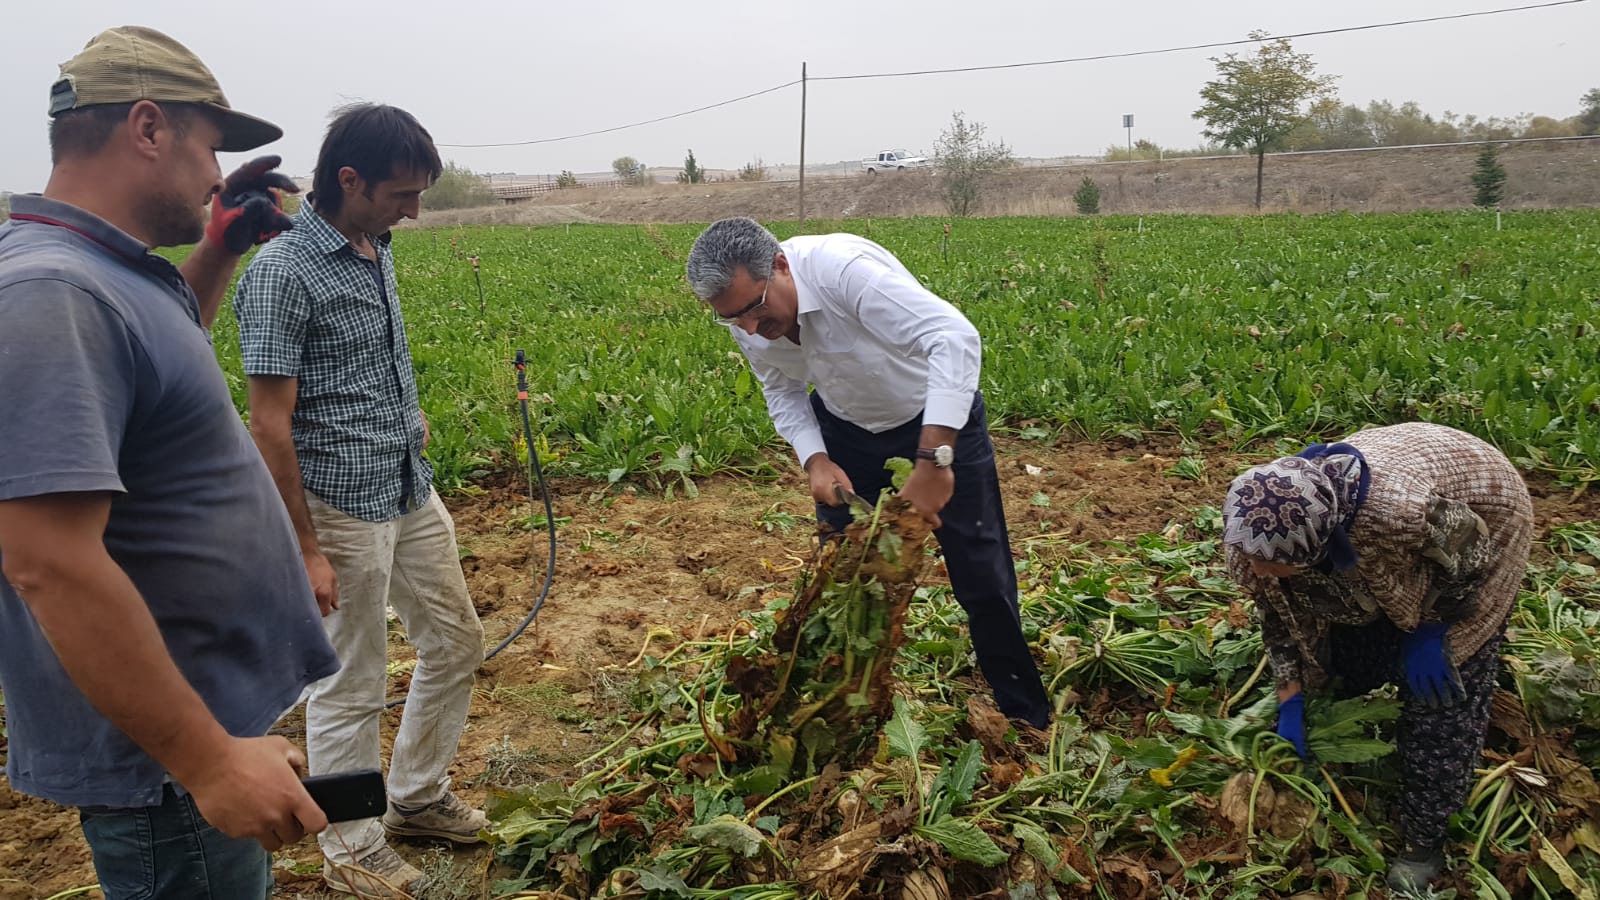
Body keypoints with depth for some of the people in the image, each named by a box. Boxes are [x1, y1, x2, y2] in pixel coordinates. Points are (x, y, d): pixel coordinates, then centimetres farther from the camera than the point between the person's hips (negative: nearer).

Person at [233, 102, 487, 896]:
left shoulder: (377, 250, 6)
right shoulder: (282, 273, -18)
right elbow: (270, 426, -19)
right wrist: (304, 550, -17)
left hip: (413, 493, 9)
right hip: (345, 509, -8)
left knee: (455, 643, 18)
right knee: (350, 688, 6)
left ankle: (417, 796, 38)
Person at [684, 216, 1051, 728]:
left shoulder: (843, 269, -37)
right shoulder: (743, 317, -16)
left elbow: (956, 338, -46)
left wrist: (933, 460, -51)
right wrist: (814, 459, -15)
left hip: (939, 415, -5)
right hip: (846, 426, 5)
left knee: (981, 571, 1)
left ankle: (1028, 716, 21)